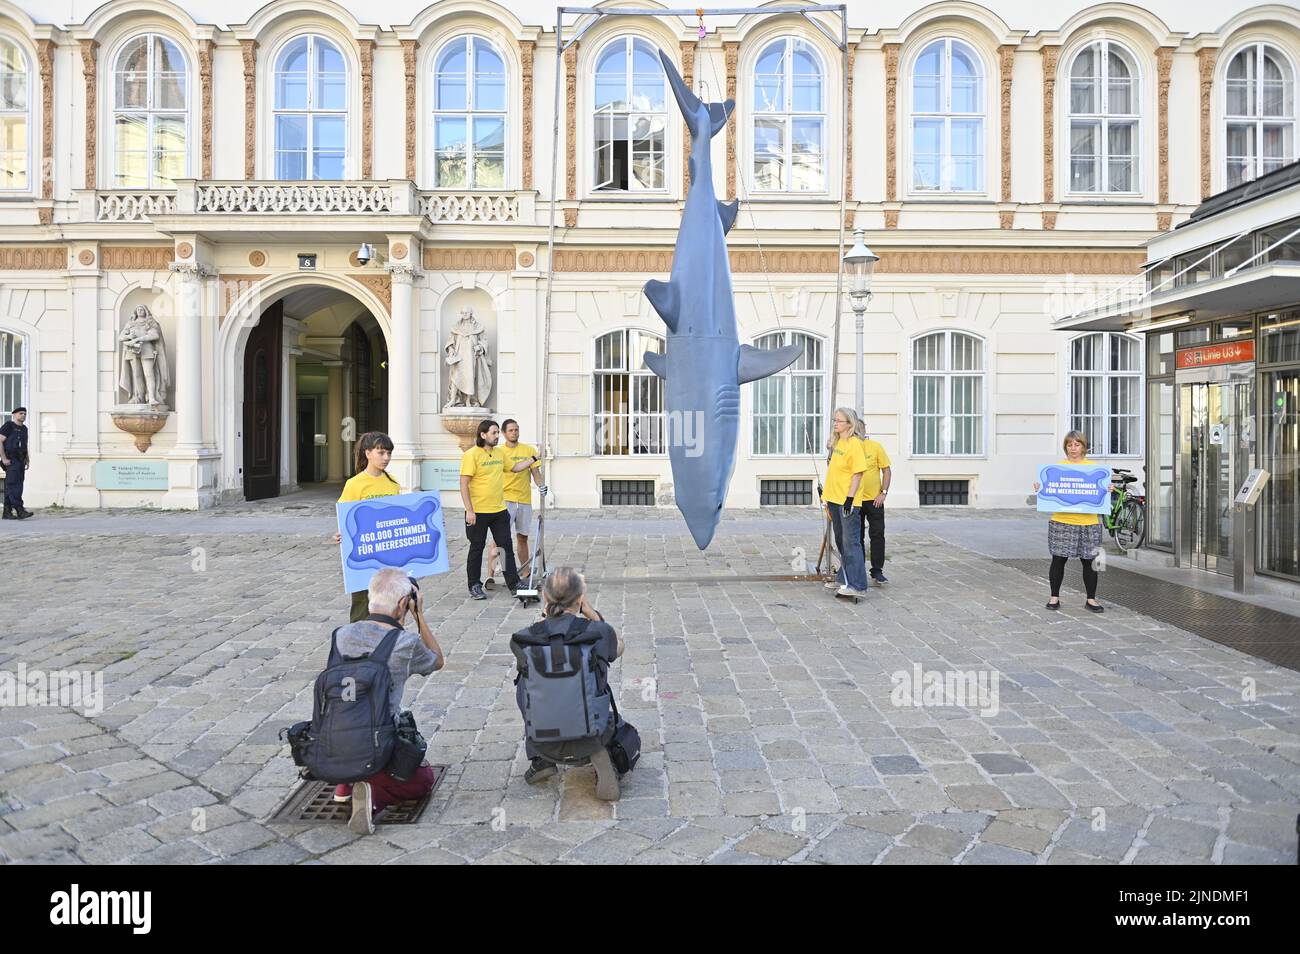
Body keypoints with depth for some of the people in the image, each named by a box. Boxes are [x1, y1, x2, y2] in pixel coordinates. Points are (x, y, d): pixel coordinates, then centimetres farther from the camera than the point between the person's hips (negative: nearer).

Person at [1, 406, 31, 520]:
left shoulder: (24, 428, 18)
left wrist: (27, 459, 16)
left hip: (21, 460, 8)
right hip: (11, 461, -8)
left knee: (10, 487, 9)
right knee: (13, 484, -13)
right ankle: (20, 510, -20)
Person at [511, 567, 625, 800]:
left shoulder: (523, 639, -11)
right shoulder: (599, 632, -15)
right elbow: (619, 648, 9)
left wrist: (546, 617, 5)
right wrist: (591, 613, 2)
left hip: (544, 743, 1)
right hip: (589, 740, -1)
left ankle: (540, 762, 24)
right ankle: (602, 762, 13)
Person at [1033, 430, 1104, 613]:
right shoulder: (1058, 466, 5)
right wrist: (1040, 489, -11)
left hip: (1088, 522, 1)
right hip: (1062, 522, 0)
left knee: (1089, 561, 6)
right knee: (1059, 560, 4)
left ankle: (1091, 600, 19)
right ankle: (1054, 597, 16)